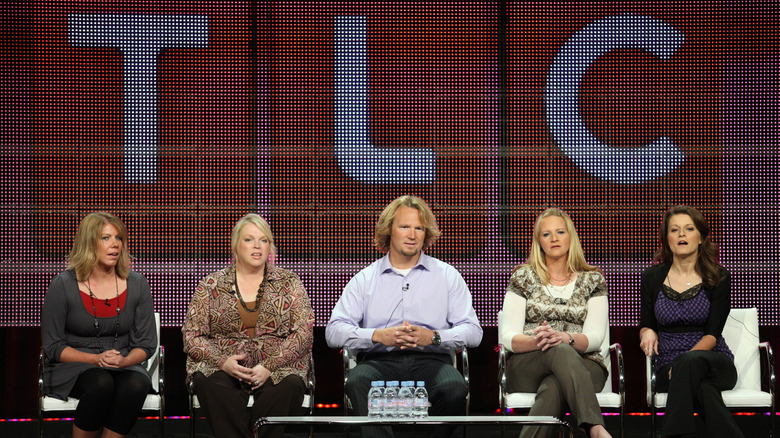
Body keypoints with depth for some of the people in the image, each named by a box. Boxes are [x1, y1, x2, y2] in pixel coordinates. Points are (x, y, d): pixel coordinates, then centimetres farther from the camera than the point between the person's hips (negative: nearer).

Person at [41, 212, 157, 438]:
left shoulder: (136, 284, 4)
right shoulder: (63, 285, -5)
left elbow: (146, 343, 6)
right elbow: (52, 347, -4)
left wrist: (124, 361, -16)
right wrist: (96, 359, -17)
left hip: (125, 367, 3)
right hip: (72, 368, -3)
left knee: (136, 384, -33)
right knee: (101, 383, -36)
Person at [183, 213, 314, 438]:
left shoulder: (289, 283, 12)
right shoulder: (211, 285, 13)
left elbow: (304, 331, 2)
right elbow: (191, 335, 8)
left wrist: (270, 366, -12)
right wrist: (222, 361, -12)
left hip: (277, 367, 0)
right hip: (222, 368, 0)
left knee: (290, 386, -35)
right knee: (210, 385, -35)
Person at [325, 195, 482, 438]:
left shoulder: (447, 276, 17)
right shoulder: (365, 279, 16)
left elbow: (472, 331, 8)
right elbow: (334, 331, 5)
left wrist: (433, 337, -11)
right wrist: (378, 336, -12)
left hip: (431, 360, 0)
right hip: (381, 361, 0)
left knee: (453, 389, -35)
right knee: (358, 381, -35)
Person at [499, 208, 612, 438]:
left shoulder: (593, 280, 14)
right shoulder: (524, 277, 13)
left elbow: (595, 337, 0)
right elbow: (507, 337, 2)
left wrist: (566, 338, -23)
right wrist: (537, 340, -22)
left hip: (583, 366, 1)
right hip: (526, 365, -1)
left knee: (553, 388, -39)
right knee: (560, 352, -40)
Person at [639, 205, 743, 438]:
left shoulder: (717, 277, 3)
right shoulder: (652, 277, 9)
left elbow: (712, 333, -4)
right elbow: (646, 326, 15)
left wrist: (686, 360, -22)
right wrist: (648, 333, -11)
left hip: (715, 362, -1)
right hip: (669, 368, 1)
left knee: (691, 363, -41)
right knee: (704, 390, -38)